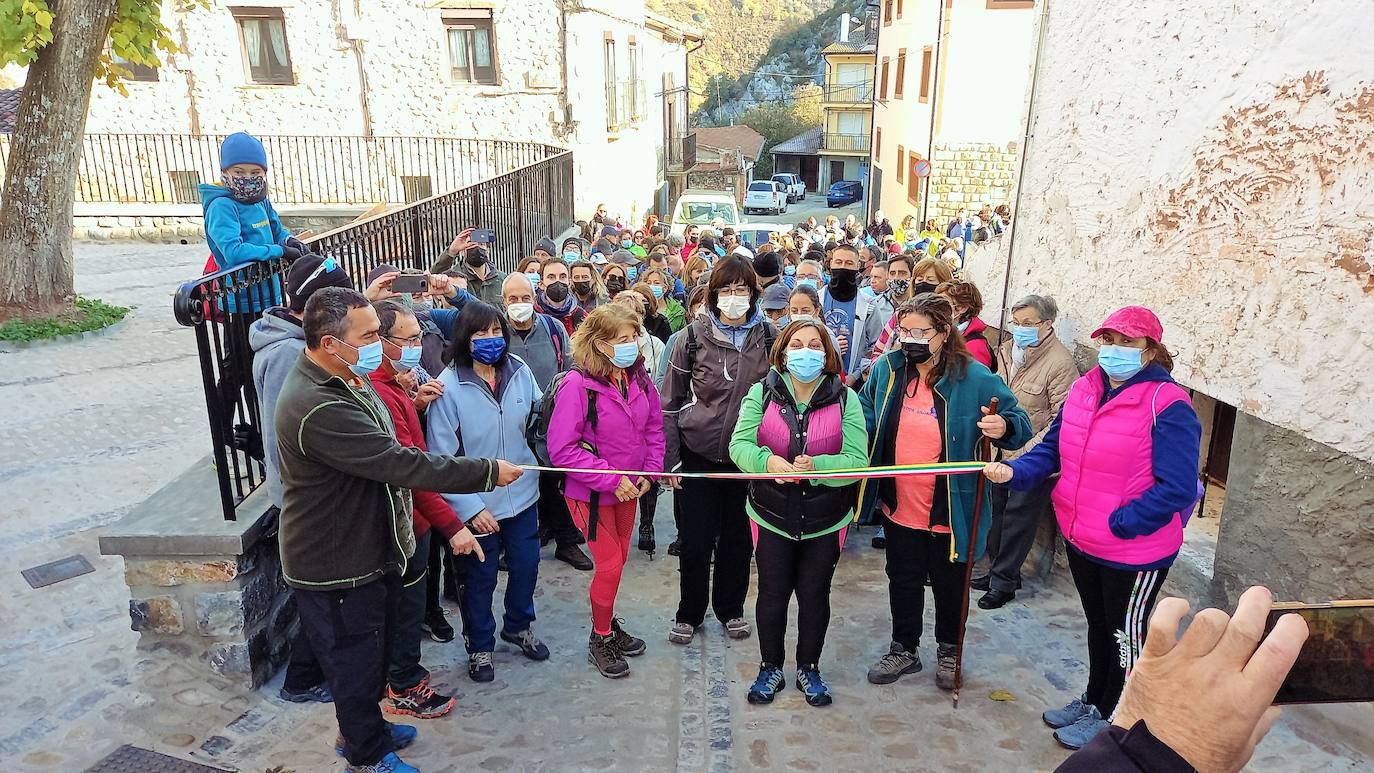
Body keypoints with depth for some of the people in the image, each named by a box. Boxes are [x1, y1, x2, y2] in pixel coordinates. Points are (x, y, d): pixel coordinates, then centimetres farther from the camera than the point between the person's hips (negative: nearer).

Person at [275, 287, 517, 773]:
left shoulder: (346, 380, 3)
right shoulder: (320, 408, -32)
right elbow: (402, 465, -33)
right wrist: (489, 472, -27)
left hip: (365, 551, 10)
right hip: (336, 567, -10)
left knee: (369, 651, 26)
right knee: (356, 660, 11)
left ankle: (360, 728, 47)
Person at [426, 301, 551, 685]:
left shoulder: (519, 372, -8)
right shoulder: (450, 386, -19)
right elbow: (442, 456, -17)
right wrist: (470, 507, -20)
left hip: (523, 494, 4)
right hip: (478, 503, -4)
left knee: (526, 566, 19)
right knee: (481, 577, 14)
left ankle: (518, 626, 47)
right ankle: (479, 645, 39)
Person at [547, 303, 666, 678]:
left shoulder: (639, 378, -5)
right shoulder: (577, 385, -24)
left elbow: (654, 428, 8)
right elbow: (562, 449, -24)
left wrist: (649, 472, -3)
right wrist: (611, 479, -23)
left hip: (629, 488, 6)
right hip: (591, 492, -6)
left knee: (618, 559, 18)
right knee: (609, 565, 0)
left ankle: (609, 623, 40)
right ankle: (600, 639, 23)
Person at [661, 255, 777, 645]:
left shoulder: (770, 337, -2)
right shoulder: (694, 336, -7)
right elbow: (670, 402, -2)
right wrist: (668, 459, -5)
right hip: (701, 452, -1)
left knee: (738, 535, 14)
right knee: (696, 538, 6)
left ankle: (730, 608, 34)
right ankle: (689, 613, 26)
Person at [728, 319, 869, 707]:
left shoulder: (845, 398, -8)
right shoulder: (762, 392, -6)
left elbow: (857, 459, -16)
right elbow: (739, 444, -15)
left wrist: (815, 466, -34)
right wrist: (768, 461, -36)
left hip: (826, 519, 0)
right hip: (772, 515, 0)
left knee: (815, 595, 14)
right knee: (772, 593, 12)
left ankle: (809, 668, 37)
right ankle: (770, 668, 35)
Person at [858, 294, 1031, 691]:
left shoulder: (975, 379, -15)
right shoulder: (887, 369, -3)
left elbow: (1019, 424, -7)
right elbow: (866, 416, 14)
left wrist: (1003, 427, -30)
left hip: (949, 510, -3)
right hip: (899, 505, 4)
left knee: (949, 583, 17)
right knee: (902, 580, 19)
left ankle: (949, 650, 41)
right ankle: (905, 649, 40)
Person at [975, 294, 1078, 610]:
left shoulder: (1060, 363, -20)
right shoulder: (1008, 350, 3)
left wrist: (1028, 451, -23)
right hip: (1004, 450, 7)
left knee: (1018, 516, 3)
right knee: (997, 507, 16)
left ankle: (1004, 582, 16)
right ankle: (1000, 570, 33)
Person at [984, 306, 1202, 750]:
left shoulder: (1168, 406, -21)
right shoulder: (1084, 390, -1)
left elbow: (1176, 488, -23)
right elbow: (1052, 450, 3)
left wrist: (1117, 524, -22)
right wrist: (1013, 472, -15)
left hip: (1135, 550, -6)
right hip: (1081, 540, 7)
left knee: (1125, 634, 15)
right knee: (1098, 624, 26)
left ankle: (1109, 716, 35)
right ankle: (1093, 698, 46)